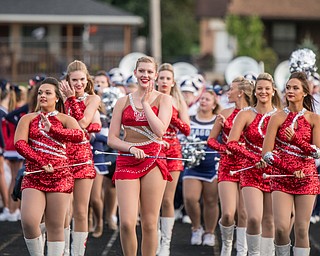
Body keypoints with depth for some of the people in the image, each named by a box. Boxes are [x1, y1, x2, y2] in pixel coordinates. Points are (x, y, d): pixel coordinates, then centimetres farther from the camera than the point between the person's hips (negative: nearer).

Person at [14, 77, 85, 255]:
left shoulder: (65, 120, 6)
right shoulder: (28, 119, 11)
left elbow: (79, 135, -15)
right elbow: (19, 143, -5)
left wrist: (51, 129, -25)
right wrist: (42, 163, -15)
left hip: (60, 177, -1)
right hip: (33, 176, 1)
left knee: (55, 227, 0)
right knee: (28, 222, -17)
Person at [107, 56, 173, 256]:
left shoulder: (163, 99, 6)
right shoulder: (123, 102, 11)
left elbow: (160, 130, -10)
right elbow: (112, 139, 7)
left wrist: (145, 102, -6)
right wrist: (132, 148, -10)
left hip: (153, 160, -1)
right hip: (127, 161, 1)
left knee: (150, 224, -1)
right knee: (127, 222, -11)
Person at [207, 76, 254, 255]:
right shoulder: (225, 114, 8)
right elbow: (211, 140, 11)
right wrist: (225, 149, -7)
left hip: (248, 166, -1)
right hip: (227, 166, 1)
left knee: (244, 214, -1)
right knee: (228, 214, -9)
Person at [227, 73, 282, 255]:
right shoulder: (246, 115, 1)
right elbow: (231, 144, -6)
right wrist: (255, 158, -15)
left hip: (274, 172, 2)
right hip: (251, 173, -2)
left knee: (269, 220, 4)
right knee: (254, 218, -17)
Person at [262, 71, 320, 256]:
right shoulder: (278, 118, 3)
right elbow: (267, 153, -2)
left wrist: (296, 139, -18)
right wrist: (291, 169, -11)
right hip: (281, 177, 0)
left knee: (302, 230, -1)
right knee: (281, 227, -12)